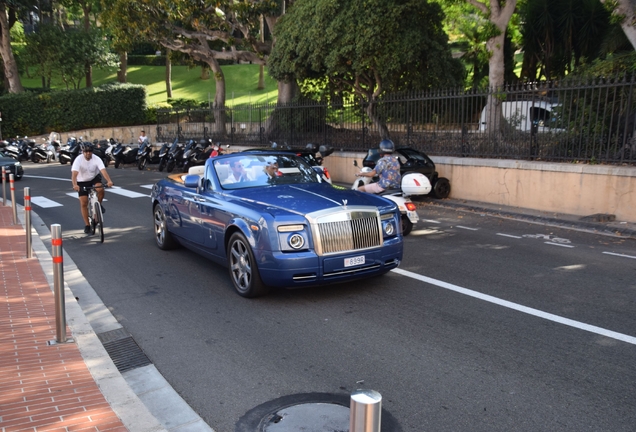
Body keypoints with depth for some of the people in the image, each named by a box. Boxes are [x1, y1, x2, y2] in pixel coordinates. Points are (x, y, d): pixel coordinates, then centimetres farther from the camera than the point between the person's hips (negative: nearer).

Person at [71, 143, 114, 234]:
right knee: (83, 204, -4)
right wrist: (74, 185, -54)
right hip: (82, 182, 0)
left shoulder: (96, 159, -21)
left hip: (94, 178, 0)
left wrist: (109, 181, -52)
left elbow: (103, 170, -34)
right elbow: (74, 173, -36)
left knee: (100, 189, -33)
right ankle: (87, 225, 8)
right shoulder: (78, 160, -24)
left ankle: (99, 204, -1)